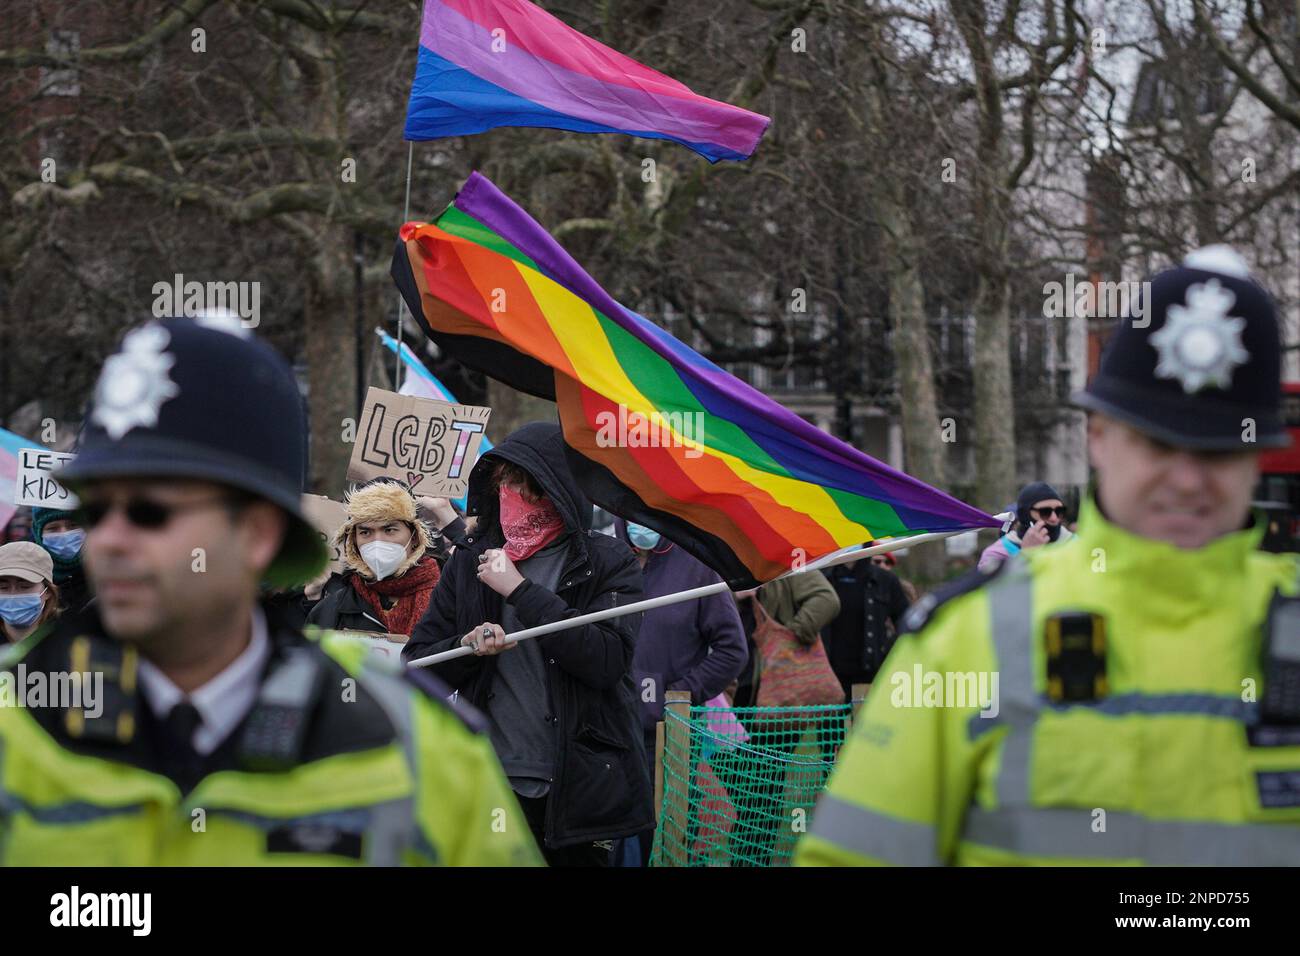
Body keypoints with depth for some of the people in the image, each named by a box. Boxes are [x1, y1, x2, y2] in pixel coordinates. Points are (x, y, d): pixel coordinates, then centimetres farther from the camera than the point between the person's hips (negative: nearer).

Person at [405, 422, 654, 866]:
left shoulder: (606, 563, 0)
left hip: (578, 794, -2)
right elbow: (416, 663, 9)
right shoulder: (470, 559, 9)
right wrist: (467, 648, -12)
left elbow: (607, 660, -15)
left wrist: (520, 591, -15)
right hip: (490, 789, 2)